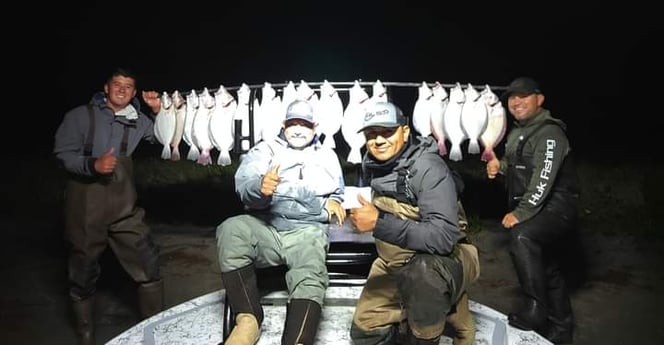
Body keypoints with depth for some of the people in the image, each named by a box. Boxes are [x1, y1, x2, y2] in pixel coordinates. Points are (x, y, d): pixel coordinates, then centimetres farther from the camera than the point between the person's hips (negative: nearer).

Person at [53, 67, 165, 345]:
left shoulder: (137, 120, 9)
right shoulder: (81, 115, -2)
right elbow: (62, 153, -7)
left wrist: (160, 112, -1)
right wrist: (92, 165, -24)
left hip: (123, 207, 3)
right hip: (85, 205, -3)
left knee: (148, 264, 1)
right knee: (83, 272, 10)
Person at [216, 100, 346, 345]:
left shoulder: (327, 156, 26)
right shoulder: (265, 149, 18)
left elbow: (337, 192, 32)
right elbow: (243, 183, -1)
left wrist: (333, 202, 4)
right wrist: (260, 187, -28)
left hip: (306, 231, 1)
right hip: (264, 226, 0)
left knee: (310, 279, -30)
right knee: (231, 230, -32)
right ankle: (248, 320, -23)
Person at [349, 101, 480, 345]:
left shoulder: (428, 168, -24)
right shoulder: (372, 165, -1)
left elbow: (444, 237, -36)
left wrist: (379, 223, -39)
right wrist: (363, 217, 5)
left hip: (444, 261, -7)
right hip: (394, 264, 7)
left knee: (420, 273, -40)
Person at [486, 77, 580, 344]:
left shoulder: (549, 133, -17)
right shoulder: (517, 133, 10)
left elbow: (543, 181, -27)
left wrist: (520, 214, -29)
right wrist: (500, 166, 4)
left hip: (555, 208, -9)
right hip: (534, 210, 10)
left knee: (521, 235, -34)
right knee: (546, 267, 18)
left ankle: (536, 308, -21)